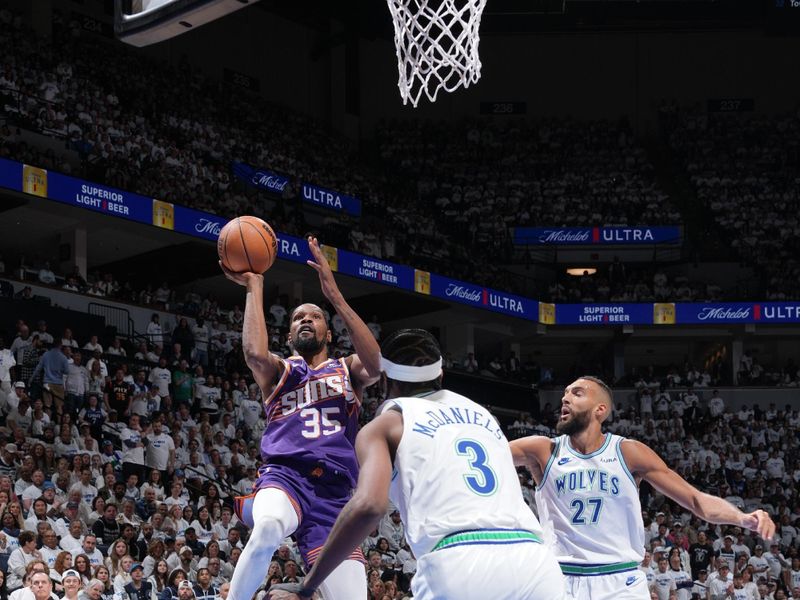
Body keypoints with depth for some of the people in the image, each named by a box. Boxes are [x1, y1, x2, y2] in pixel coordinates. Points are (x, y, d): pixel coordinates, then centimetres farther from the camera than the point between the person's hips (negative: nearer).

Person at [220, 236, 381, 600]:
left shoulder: (347, 370, 24)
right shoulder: (279, 372, 21)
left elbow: (375, 366, -2)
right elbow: (255, 354, -6)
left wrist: (334, 294, -6)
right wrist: (254, 286, 2)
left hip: (334, 492, 2)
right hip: (284, 474, -2)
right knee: (268, 529, -40)